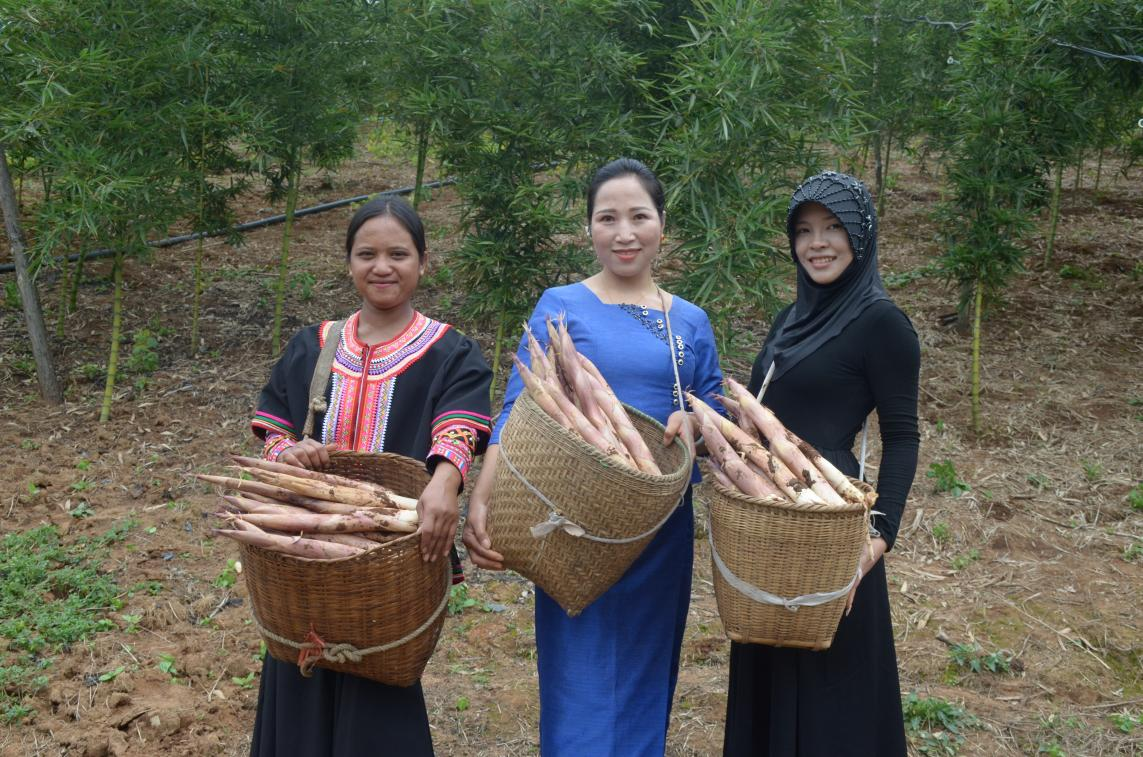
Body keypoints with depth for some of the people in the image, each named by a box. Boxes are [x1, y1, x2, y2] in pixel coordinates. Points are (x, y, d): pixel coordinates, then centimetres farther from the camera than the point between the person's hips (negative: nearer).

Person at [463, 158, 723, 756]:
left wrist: (691, 422, -14)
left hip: (662, 532, 3)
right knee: (581, 689, 1)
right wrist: (480, 503, -22)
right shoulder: (561, 307, -1)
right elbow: (519, 411, -8)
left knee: (643, 683, 12)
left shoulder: (690, 322, 8)